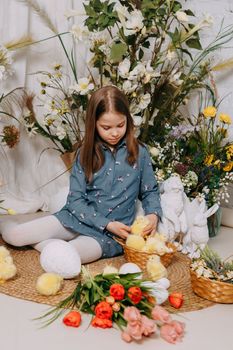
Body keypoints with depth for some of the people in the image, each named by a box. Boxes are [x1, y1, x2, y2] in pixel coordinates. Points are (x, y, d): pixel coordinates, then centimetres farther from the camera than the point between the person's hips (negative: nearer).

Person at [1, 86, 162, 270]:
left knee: (61, 259, -32)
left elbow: (150, 191, 9)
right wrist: (107, 224, -14)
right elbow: (75, 199, -3)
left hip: (112, 234, -3)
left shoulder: (139, 152, -2)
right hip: (79, 218, 3)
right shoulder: (85, 154, 0)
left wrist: (154, 214, -13)